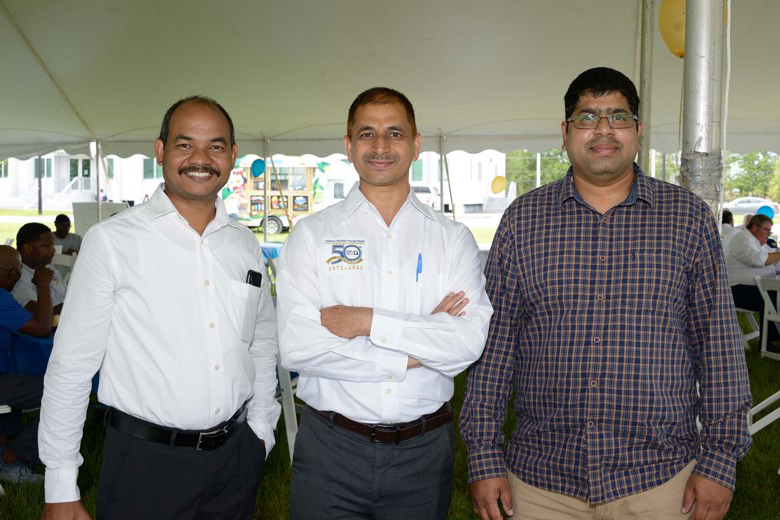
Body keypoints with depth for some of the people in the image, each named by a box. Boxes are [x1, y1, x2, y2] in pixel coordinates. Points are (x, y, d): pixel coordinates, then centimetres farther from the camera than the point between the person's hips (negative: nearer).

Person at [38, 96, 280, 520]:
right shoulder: (111, 241, -9)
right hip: (144, 459, -4)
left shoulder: (245, 245, 5)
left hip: (236, 456, 4)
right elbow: (71, 366, -8)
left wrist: (260, 428, 13)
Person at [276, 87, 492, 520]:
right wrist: (411, 355, -13)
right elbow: (296, 346, -13)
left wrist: (369, 321, -17)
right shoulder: (312, 235, -2)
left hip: (425, 450, 1)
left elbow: (472, 339, -11)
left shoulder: (453, 239, 2)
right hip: (331, 448, -1)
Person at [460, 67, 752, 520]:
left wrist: (720, 458, -1)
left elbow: (718, 342, 2)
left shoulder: (689, 217, 1)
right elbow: (496, 338, 1)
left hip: (657, 476, 0)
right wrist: (484, 456, -1)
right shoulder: (523, 219, 1)